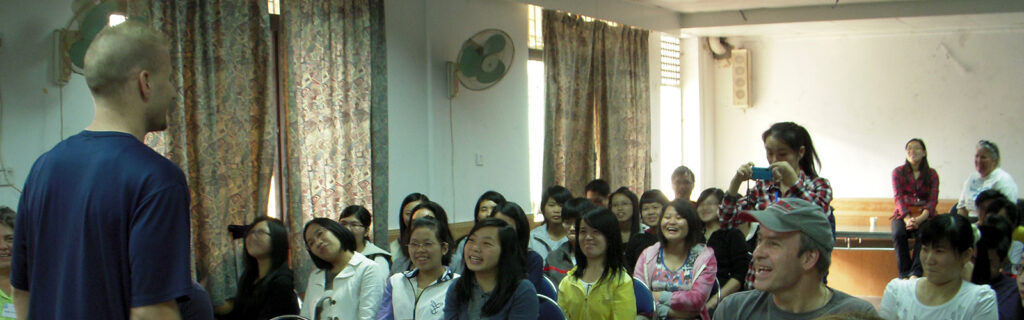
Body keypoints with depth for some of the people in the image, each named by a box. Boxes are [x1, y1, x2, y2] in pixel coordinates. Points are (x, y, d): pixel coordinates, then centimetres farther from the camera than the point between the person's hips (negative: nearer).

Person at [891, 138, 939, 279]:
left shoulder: (931, 174, 8)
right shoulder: (898, 172, 8)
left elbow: (933, 200, -3)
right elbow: (898, 197, -4)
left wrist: (920, 218, -22)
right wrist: (907, 218, -22)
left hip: (924, 215, 0)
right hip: (903, 214, 0)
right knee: (898, 234, -33)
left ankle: (916, 273, -42)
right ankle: (904, 274, -32)